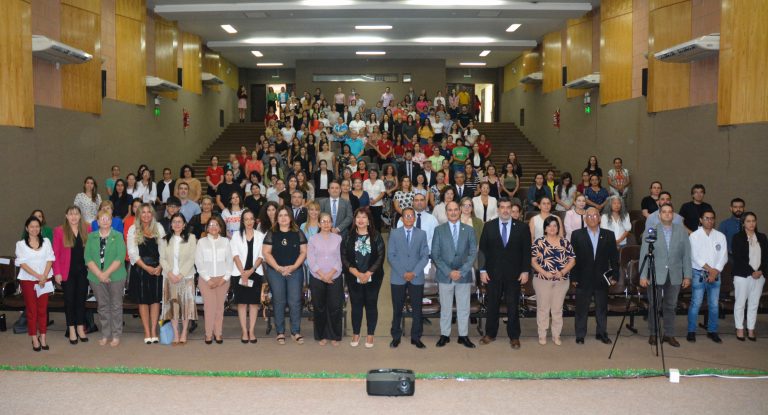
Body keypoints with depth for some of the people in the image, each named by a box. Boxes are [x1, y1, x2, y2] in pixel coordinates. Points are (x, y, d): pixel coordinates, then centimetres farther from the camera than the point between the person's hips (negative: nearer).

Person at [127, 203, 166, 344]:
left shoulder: (158, 228, 7)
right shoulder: (133, 230, 2)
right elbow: (132, 252, -3)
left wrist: (160, 267, -11)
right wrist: (146, 267, -11)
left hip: (157, 269, 1)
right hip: (140, 269, -1)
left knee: (155, 299, 1)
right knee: (143, 300, 1)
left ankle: (154, 331, 7)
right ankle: (147, 332, 7)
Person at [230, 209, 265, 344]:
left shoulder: (260, 236, 7)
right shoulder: (236, 235, 7)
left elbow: (261, 256, 1)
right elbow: (235, 255, -2)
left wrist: (251, 270, -12)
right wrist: (243, 273, -12)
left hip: (255, 273, 1)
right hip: (239, 273, 0)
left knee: (254, 302, 1)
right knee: (242, 302, 0)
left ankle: (251, 331, 6)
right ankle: (244, 331, 4)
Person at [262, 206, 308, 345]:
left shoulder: (298, 233, 6)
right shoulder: (271, 234, 4)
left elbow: (303, 252, 3)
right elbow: (266, 253, -1)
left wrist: (294, 266, -10)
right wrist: (278, 268, -11)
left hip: (295, 271, 0)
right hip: (275, 272, 0)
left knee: (295, 302, 0)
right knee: (279, 301, 4)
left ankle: (296, 332, 8)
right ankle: (280, 332, 12)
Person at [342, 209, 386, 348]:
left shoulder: (376, 237, -1)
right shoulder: (348, 237, 2)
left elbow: (380, 256, -6)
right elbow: (344, 257, -3)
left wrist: (368, 274, -14)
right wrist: (357, 273, -13)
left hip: (373, 278, -1)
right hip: (353, 278, 1)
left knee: (371, 305, 5)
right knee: (356, 305, 7)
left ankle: (370, 335, 16)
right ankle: (356, 334, 18)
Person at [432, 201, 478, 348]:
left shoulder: (469, 230, 5)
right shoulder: (439, 230, 2)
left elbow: (473, 253, 0)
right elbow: (435, 255, -1)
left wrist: (461, 271, -10)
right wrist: (449, 272, -10)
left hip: (464, 276, 1)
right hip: (444, 276, -1)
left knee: (464, 308, 6)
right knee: (445, 307, 7)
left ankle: (463, 336, 16)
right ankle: (444, 335, 16)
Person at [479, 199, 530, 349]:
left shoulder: (522, 227, 1)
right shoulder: (489, 226, 2)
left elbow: (526, 251, 1)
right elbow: (483, 249, 2)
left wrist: (525, 271, -4)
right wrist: (482, 270, -3)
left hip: (514, 274, -1)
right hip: (493, 273, 1)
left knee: (513, 306, 5)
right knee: (491, 305, 9)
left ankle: (514, 336, 17)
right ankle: (490, 334, 22)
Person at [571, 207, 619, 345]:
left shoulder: (609, 235, 5)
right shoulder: (577, 235, -1)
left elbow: (614, 256, 6)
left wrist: (614, 275, 1)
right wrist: (573, 277, -6)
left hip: (602, 278, 2)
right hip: (583, 279, -2)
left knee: (602, 308, 11)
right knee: (581, 309, 5)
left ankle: (602, 333, 24)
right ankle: (580, 335, 15)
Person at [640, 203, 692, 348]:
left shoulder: (681, 231, 7)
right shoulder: (650, 232, 2)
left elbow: (686, 254, 5)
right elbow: (644, 255, -1)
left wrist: (687, 276, 1)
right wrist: (643, 276, -7)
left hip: (675, 276, 2)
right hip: (656, 275, -1)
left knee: (670, 306, 8)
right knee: (654, 306, 5)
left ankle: (669, 334, 18)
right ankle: (653, 334, 17)